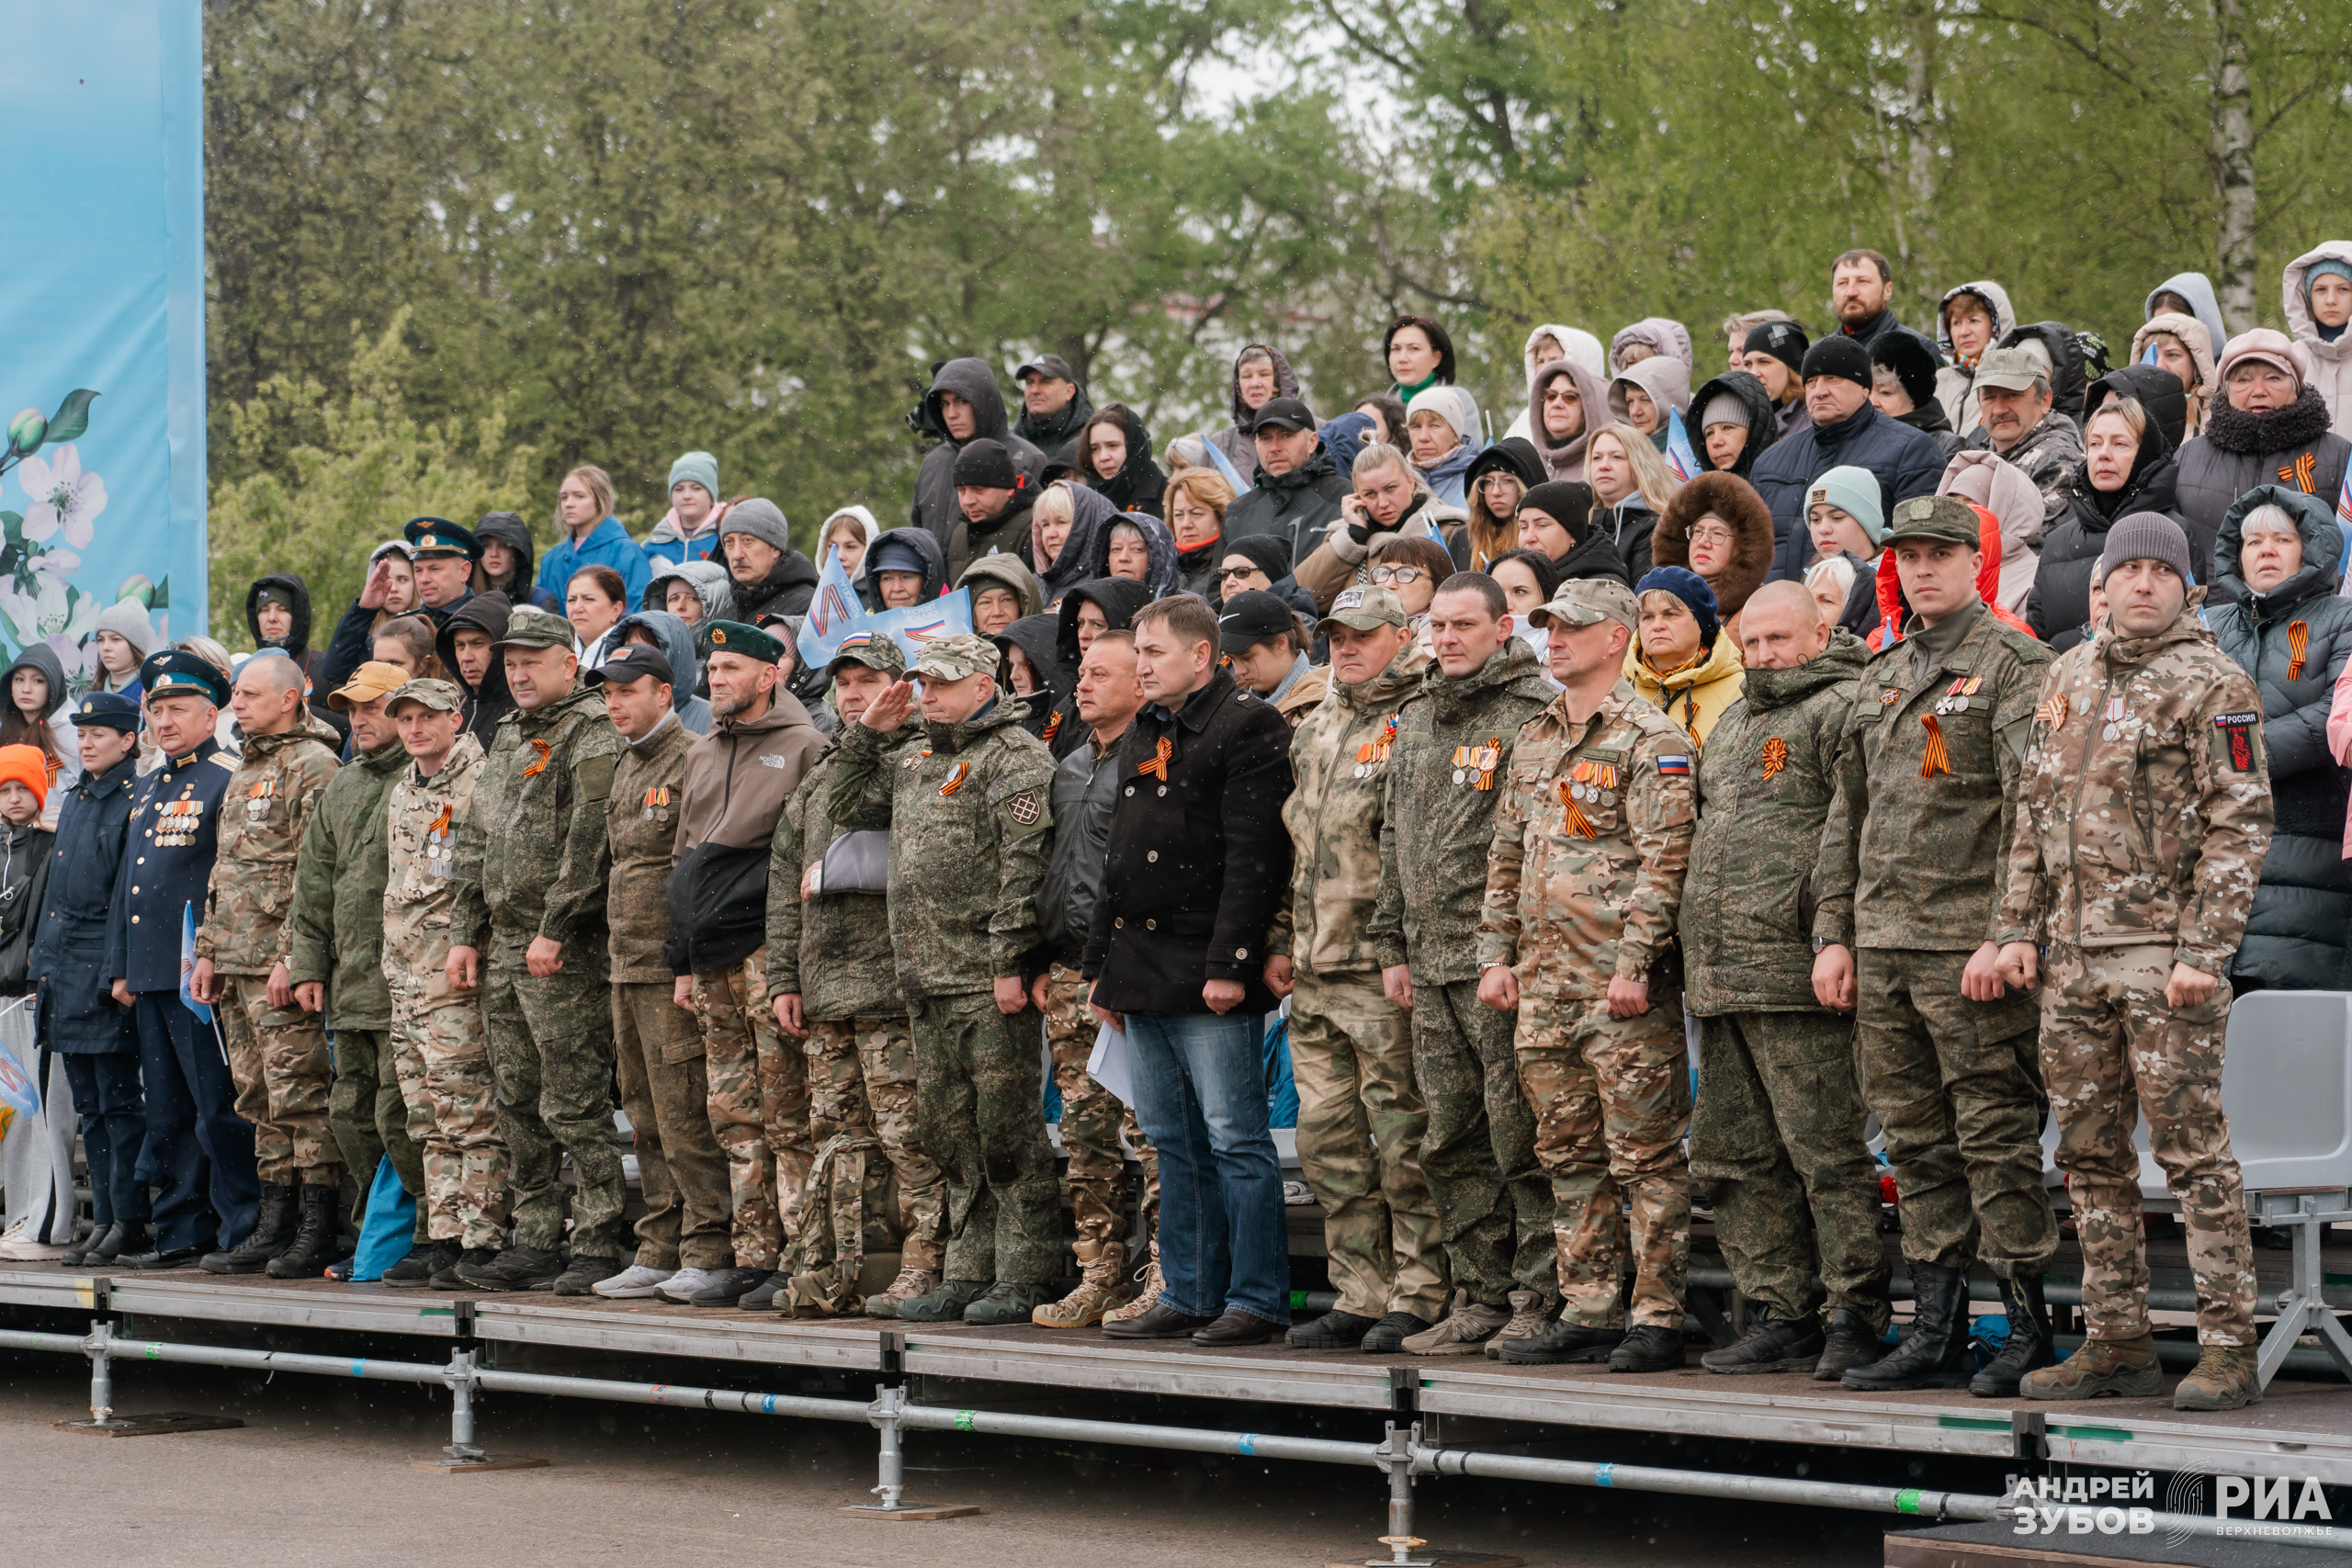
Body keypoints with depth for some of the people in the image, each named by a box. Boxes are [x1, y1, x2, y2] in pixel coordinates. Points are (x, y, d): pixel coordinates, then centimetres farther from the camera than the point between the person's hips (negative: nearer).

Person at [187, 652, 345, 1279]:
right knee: (260, 1099, 9)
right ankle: (276, 1225, 13)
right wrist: (208, 951, 18)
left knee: (299, 1095, -9)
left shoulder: (313, 765, -8)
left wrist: (291, 957, -20)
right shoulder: (244, 771, 21)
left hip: (283, 963, -9)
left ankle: (317, 1232, -7)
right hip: (235, 964, 9)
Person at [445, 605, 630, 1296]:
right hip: (502, 946, 9)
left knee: (573, 1106, -9)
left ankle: (598, 1246, -5)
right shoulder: (508, 737, 20)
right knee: (519, 1107, 10)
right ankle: (533, 1244, 16)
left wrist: (554, 928, -20)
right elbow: (476, 843, 23)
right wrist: (464, 933, 16)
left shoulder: (593, 735, -8)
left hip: (565, 952, -9)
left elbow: (589, 843, -17)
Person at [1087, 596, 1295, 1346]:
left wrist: (1228, 964, -21)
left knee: (1234, 1138, -6)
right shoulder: (1140, 737, 19)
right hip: (1144, 974, 9)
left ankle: (1256, 1300, -2)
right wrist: (1102, 962, 19)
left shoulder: (1247, 727, -8)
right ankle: (1187, 1297, 15)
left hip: (1208, 979, -9)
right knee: (1175, 1143, 11)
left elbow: (1254, 856, -15)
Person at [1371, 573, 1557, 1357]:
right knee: (1451, 1139, 9)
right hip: (1432, 964, 8)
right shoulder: (1416, 718, 17)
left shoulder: (1532, 716, -7)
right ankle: (1479, 1298, 16)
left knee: (1520, 1137, -6)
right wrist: (1394, 944, 18)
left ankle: (1539, 1299, 0)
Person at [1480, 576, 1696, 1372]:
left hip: (1621, 985, -8)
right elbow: (1507, 855, 21)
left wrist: (1634, 963, -18)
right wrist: (1496, 953, 13)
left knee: (1644, 1155, -4)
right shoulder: (1534, 739, 17)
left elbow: (1664, 860, -13)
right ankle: (1586, 1313, 16)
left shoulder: (1649, 739, -6)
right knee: (1568, 1156, 10)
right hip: (1543, 982, 8)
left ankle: (1658, 1316, -1)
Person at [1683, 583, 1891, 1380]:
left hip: (1793, 974, -9)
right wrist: (1693, 949, 22)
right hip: (1717, 977, 9)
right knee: (1737, 1156, 10)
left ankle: (1856, 1318, -2)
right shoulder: (1731, 723, 22)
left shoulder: (1841, 710, -6)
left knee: (1824, 1149, -7)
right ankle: (1782, 1316, 15)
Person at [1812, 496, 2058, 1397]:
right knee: (1917, 1143, 8)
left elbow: (2031, 810, -11)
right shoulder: (1881, 675, 18)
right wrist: (1834, 933, 14)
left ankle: (2029, 1330, 1)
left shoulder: (2013, 664, -4)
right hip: (1882, 946, 7)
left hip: (1971, 946, -7)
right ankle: (1937, 1331, 13)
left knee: (1995, 1137, -5)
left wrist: (2005, 935, -18)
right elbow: (1847, 815, 21)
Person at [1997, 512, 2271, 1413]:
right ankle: (2116, 1345, 16)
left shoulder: (2213, 685, -5)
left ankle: (2228, 1348, -4)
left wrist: (2202, 950, -17)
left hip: (2164, 957, -7)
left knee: (2192, 1151, -7)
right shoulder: (2068, 677, 15)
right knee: (2091, 1156, 9)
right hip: (2072, 958, 7)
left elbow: (2241, 825, -10)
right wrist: (2018, 927, 12)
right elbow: (2032, 812, 20)